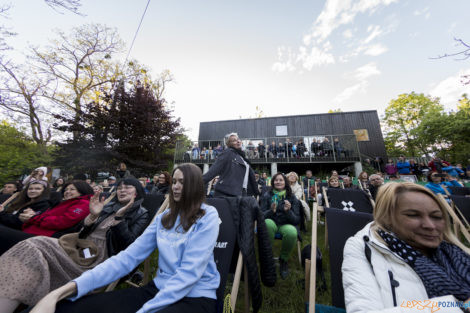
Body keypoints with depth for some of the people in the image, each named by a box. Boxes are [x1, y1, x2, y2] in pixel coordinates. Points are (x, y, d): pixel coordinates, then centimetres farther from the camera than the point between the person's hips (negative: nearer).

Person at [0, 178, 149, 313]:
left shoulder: (141, 214, -2)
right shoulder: (109, 206, 15)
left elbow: (127, 243, -12)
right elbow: (83, 231, 11)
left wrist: (119, 217, -22)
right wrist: (92, 215, -8)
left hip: (101, 255, -6)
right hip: (81, 245, 6)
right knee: (32, 248, -17)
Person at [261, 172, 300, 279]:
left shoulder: (292, 198, 3)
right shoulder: (267, 196, 0)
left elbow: (297, 220, -1)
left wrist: (288, 211, -22)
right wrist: (271, 211, -23)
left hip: (286, 225, 1)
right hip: (272, 224, -1)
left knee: (292, 232, -34)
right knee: (267, 222, -36)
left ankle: (283, 259, -1)